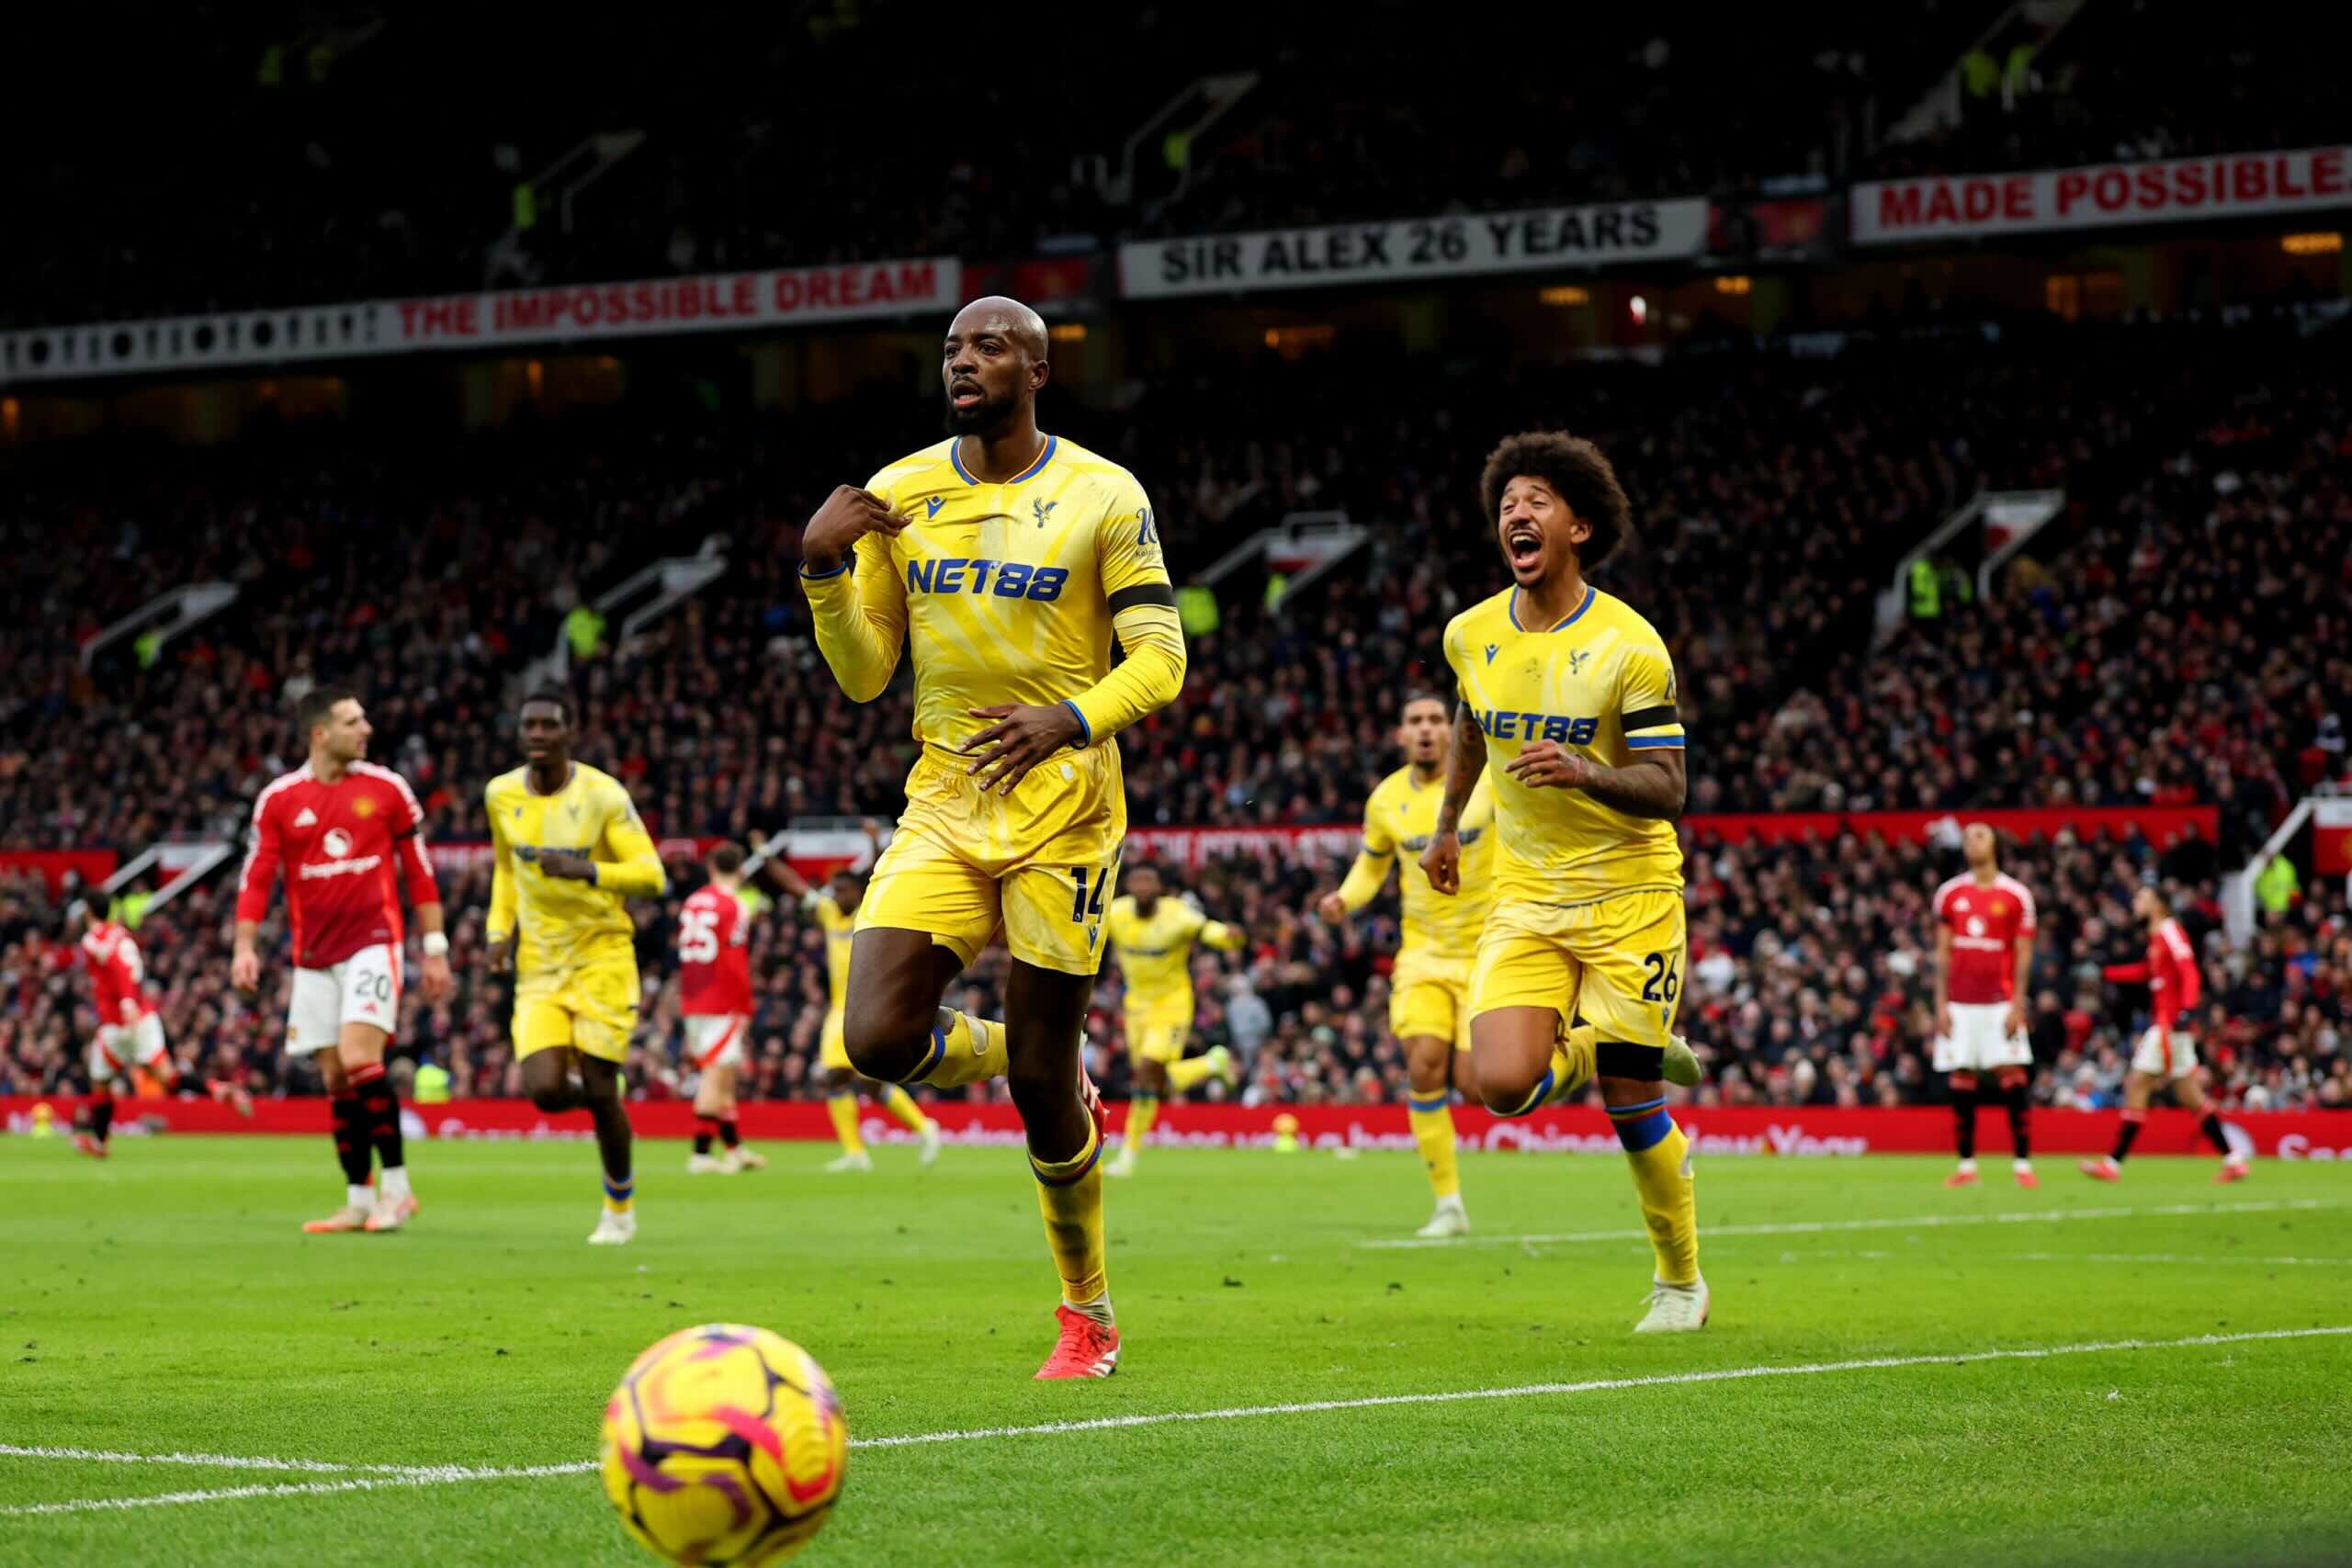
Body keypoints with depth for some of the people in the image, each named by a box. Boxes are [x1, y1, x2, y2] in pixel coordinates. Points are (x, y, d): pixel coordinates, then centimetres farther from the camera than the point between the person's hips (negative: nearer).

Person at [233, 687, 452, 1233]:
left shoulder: (387, 789, 1)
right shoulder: (279, 799, 2)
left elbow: (419, 872, 6)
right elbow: (256, 877, 4)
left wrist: (436, 950, 4)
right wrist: (245, 947, -8)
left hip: (373, 944, -3)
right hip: (314, 956, 3)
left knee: (359, 1059, -19)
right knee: (335, 1077, 5)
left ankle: (397, 1188, -9)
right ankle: (358, 1202, 14)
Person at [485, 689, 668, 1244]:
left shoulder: (603, 795, -12)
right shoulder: (501, 796, 2)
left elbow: (652, 876, -14)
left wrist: (585, 870, -29)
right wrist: (499, 929, 6)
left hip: (601, 955, -3)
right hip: (540, 964, 3)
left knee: (600, 1091, -3)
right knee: (546, 1091, -12)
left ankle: (620, 1206, 21)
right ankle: (591, 1087, 27)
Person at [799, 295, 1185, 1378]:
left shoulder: (1101, 497, -5)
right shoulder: (898, 496, 6)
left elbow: (1161, 658, -6)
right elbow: (863, 676, 8)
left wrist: (1070, 721, -24)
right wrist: (823, 568, -9)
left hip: (1059, 808, -4)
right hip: (944, 801, 4)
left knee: (1039, 1078, -1)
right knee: (878, 1040, -14)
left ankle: (1088, 1313, 19)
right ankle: (1055, 1089, 18)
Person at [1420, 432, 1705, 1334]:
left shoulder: (1628, 646, -13)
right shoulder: (1472, 635, 1)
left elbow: (1665, 790, -14)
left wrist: (1586, 772, -32)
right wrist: (1447, 822, 29)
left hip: (1628, 894, -4)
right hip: (1526, 896, 4)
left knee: (1629, 1101, -3)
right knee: (1505, 1084, -15)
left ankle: (1680, 1280, 19)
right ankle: (1623, 1051, 19)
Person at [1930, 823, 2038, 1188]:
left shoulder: (2016, 895, 1)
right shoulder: (1950, 894, 8)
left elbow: (2023, 955, 0)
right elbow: (1943, 952, 10)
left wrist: (2017, 1005, -7)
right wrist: (1941, 1004, 3)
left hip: (1999, 1003, -2)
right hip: (1959, 1004, 2)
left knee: (2014, 1082, -8)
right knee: (1962, 1086, 1)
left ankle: (2023, 1163, -4)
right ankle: (1966, 1165, 7)